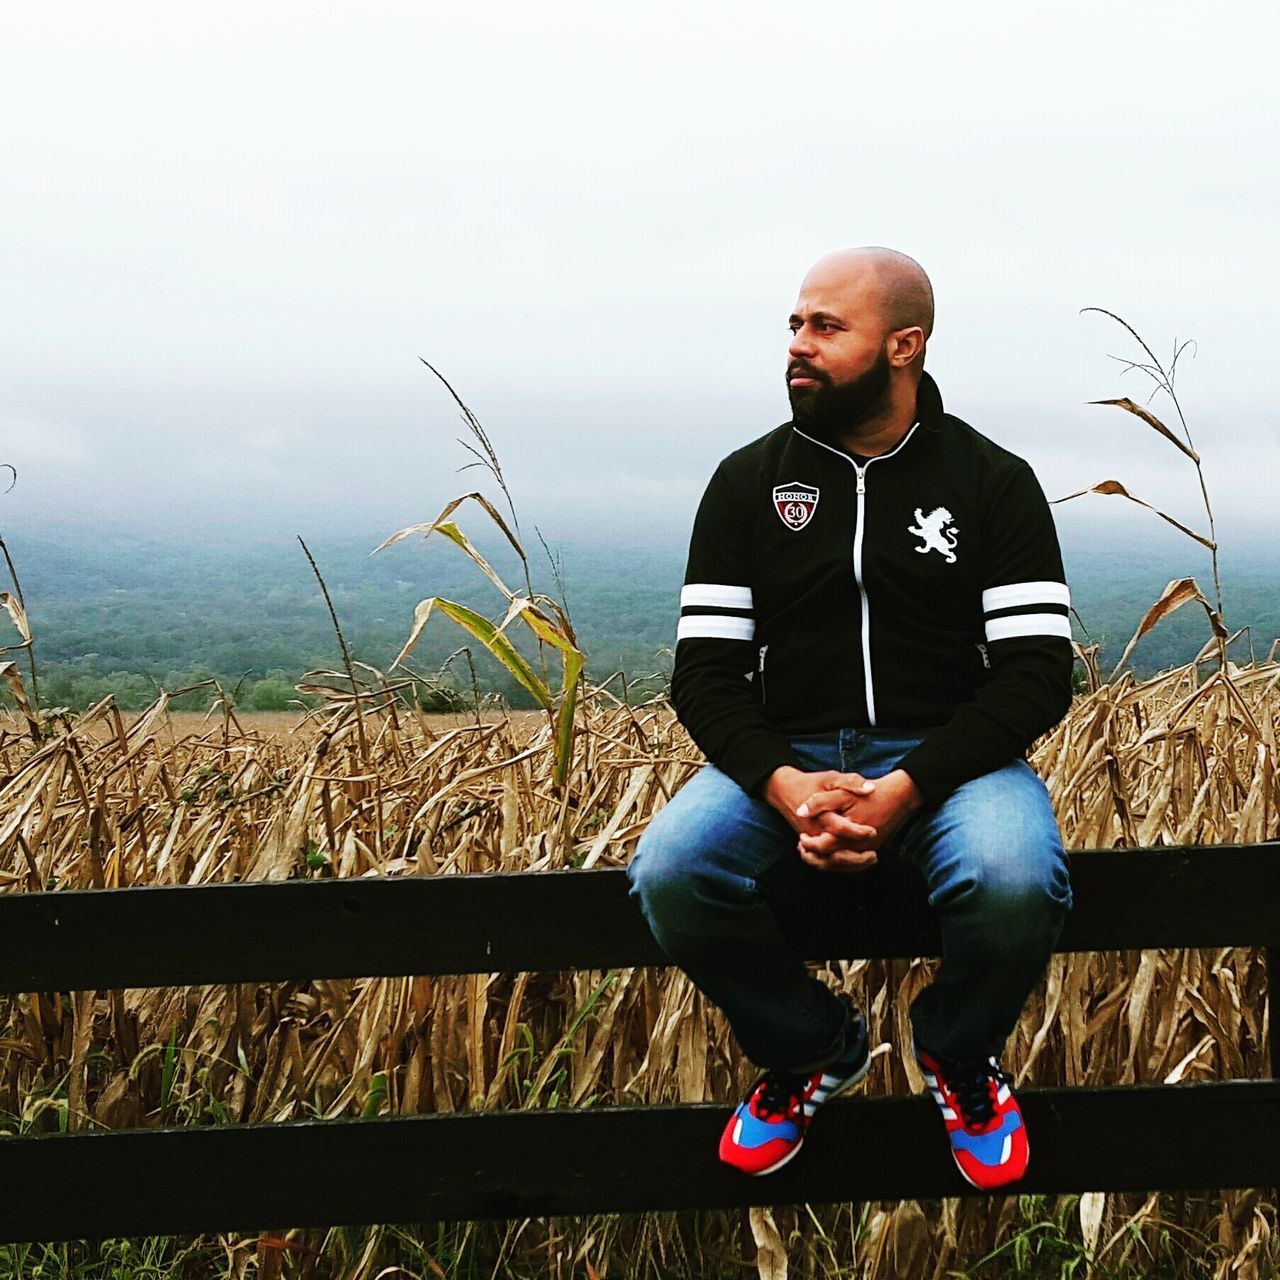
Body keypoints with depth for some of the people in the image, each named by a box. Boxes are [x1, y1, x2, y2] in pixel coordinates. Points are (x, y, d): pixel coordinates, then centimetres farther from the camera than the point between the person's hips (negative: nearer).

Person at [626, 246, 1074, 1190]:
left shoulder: (993, 482, 1)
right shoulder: (748, 481, 7)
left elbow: (1037, 673, -6)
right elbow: (705, 671, 2)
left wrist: (907, 787, -22)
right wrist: (783, 784, -20)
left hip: (946, 756, -1)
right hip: (784, 759, 2)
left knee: (1015, 886, -34)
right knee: (668, 875, -28)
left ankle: (958, 1053, 4)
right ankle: (813, 1047, 4)